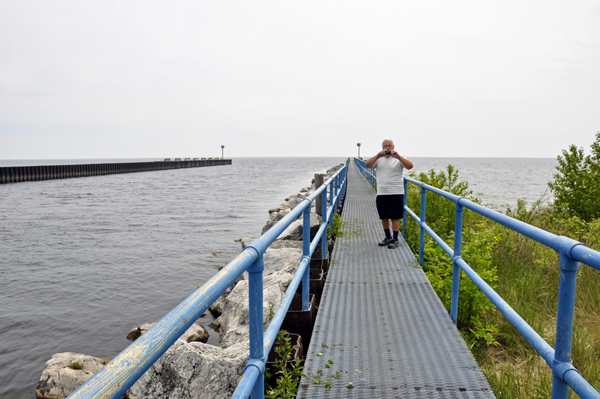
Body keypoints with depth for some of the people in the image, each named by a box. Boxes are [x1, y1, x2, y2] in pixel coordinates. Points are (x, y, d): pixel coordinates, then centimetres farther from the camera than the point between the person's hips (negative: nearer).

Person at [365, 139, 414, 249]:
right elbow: (368, 164, -7)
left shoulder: (398, 159, 1)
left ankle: (395, 240, 6)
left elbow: (410, 166, -14)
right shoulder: (379, 159, 10)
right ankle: (388, 238, 26)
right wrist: (378, 156, -21)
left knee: (395, 217, -2)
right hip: (381, 193, 4)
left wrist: (398, 157, -26)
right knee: (383, 217, 11)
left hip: (396, 193, -4)